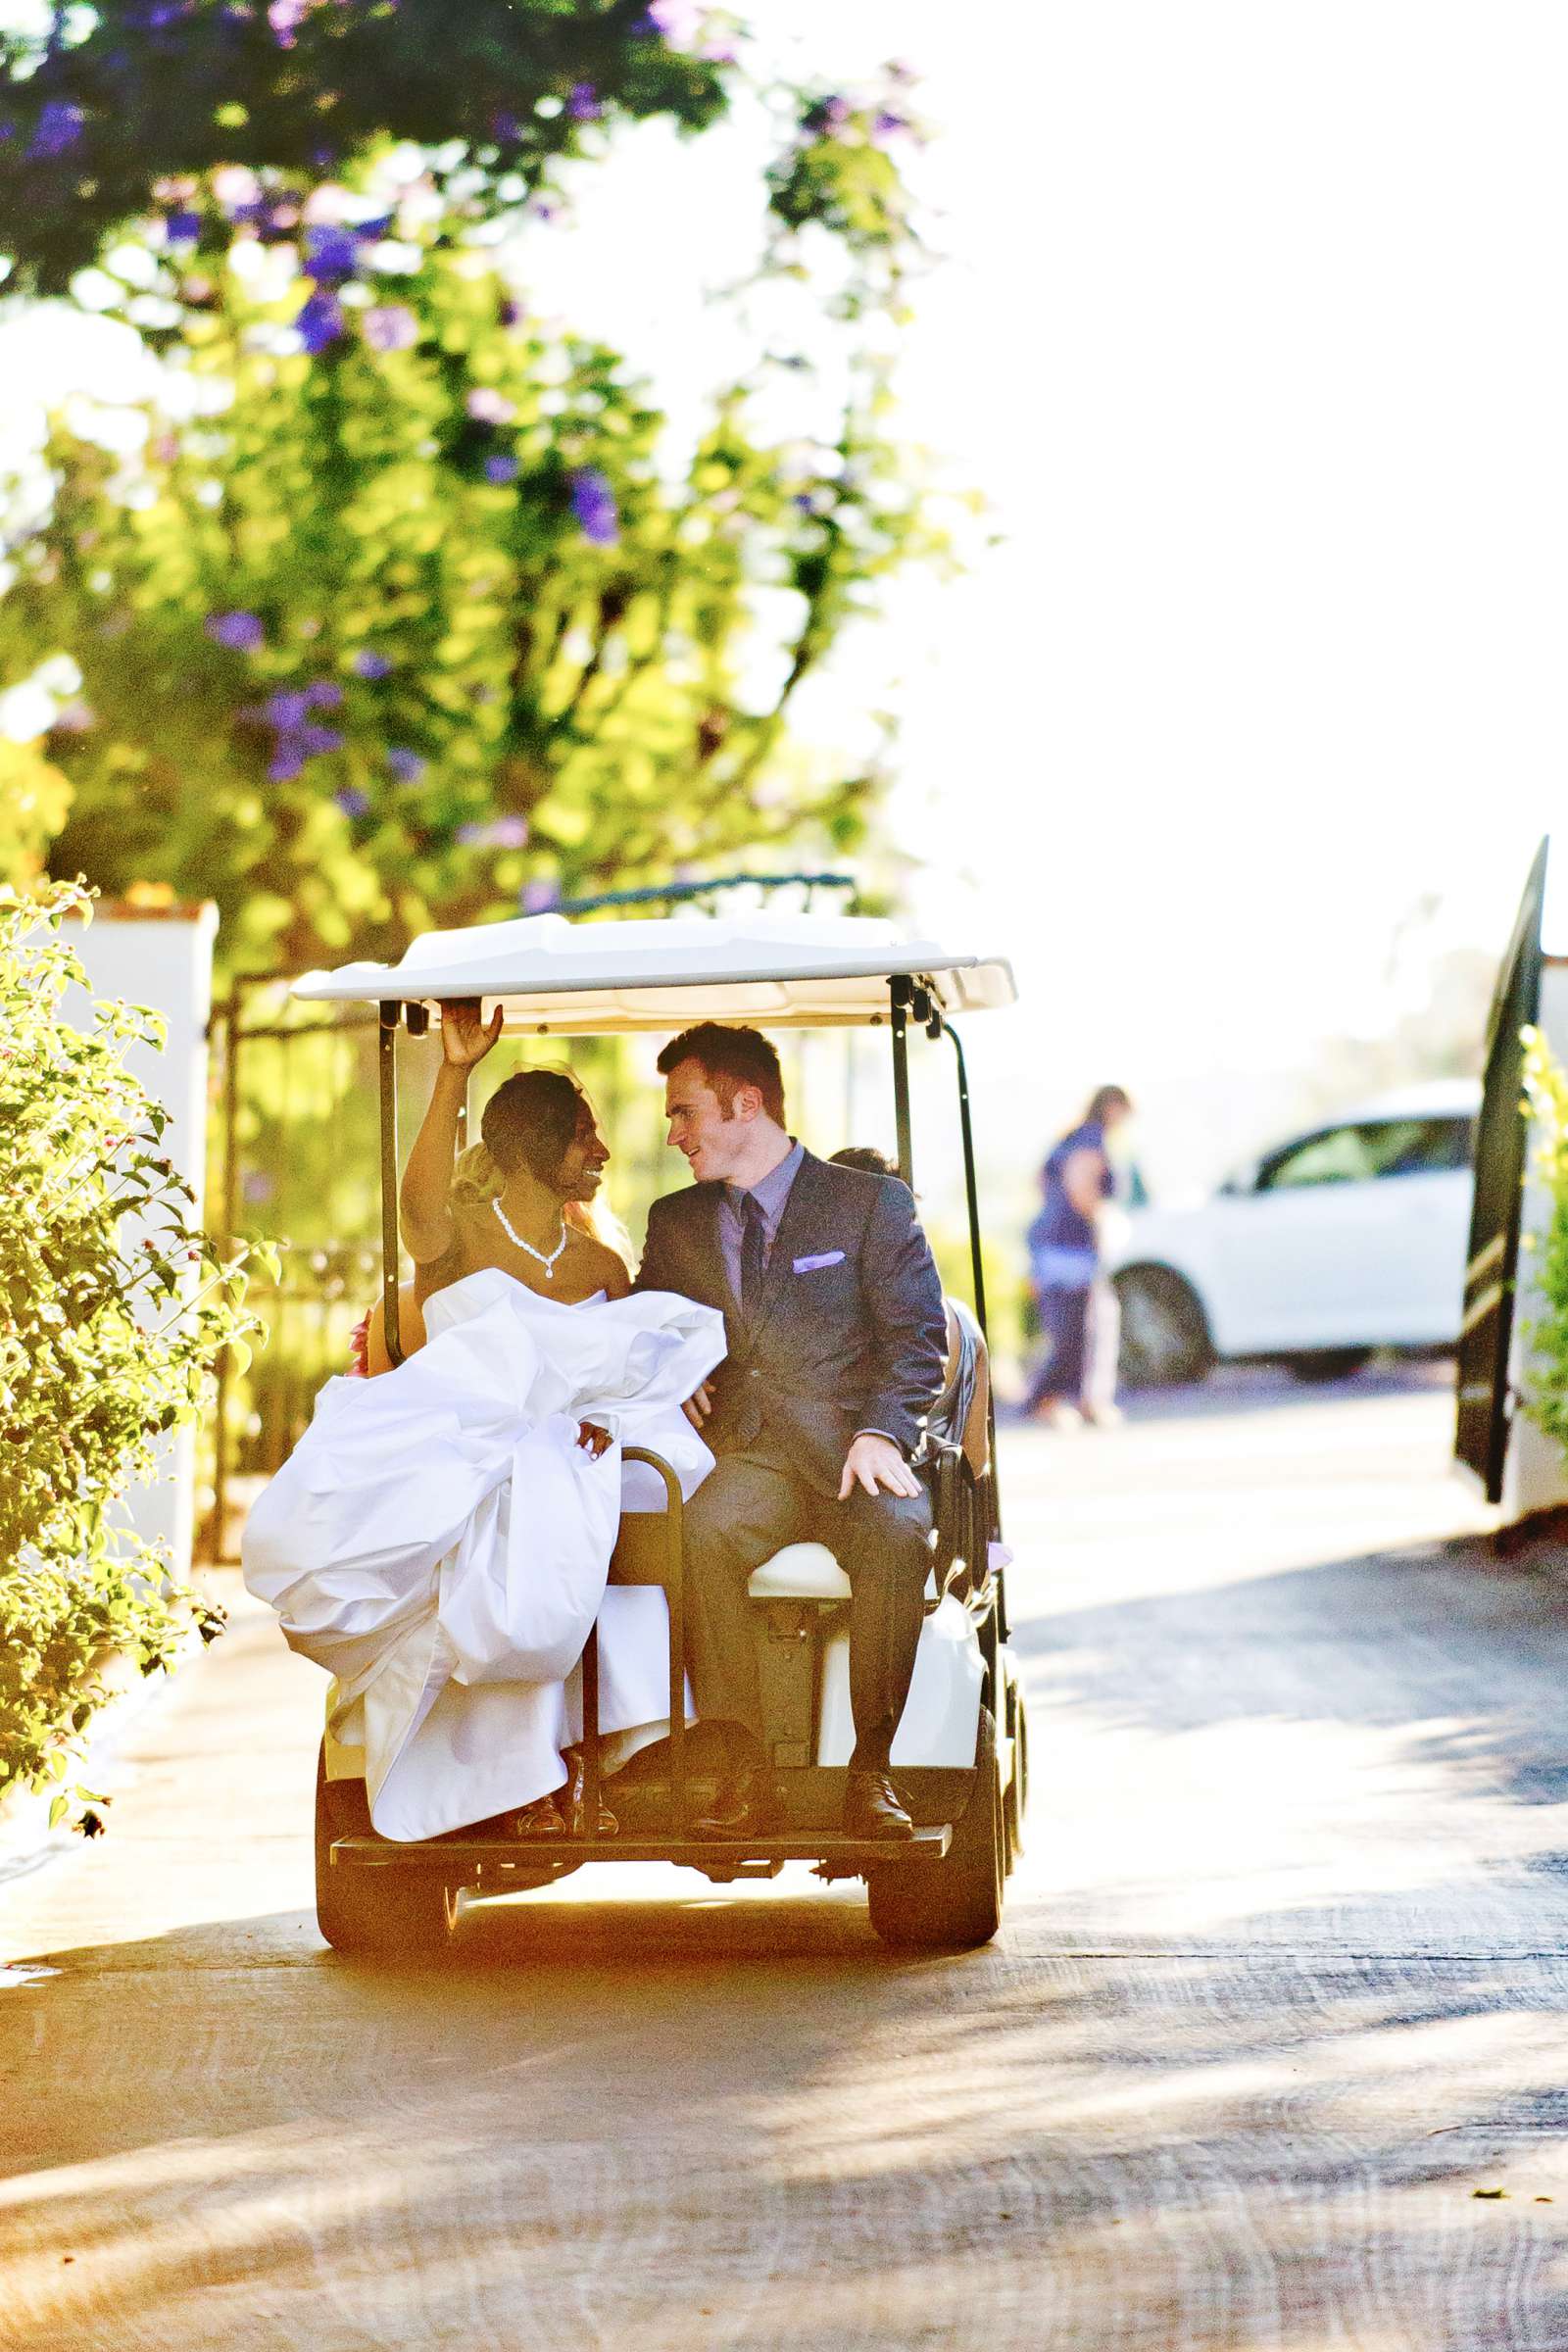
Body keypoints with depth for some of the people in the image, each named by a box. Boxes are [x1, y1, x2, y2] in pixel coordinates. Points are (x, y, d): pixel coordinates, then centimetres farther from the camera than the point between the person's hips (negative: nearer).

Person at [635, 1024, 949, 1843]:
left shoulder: (873, 1203, 8)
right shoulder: (675, 1221, 21)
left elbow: (917, 1337, 1)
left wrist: (882, 1435, -16)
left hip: (855, 1449, -2)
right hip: (748, 1452, 2)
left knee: (896, 1533, -36)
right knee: (710, 1526, -34)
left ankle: (869, 1774, -29)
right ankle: (746, 1775, -32)